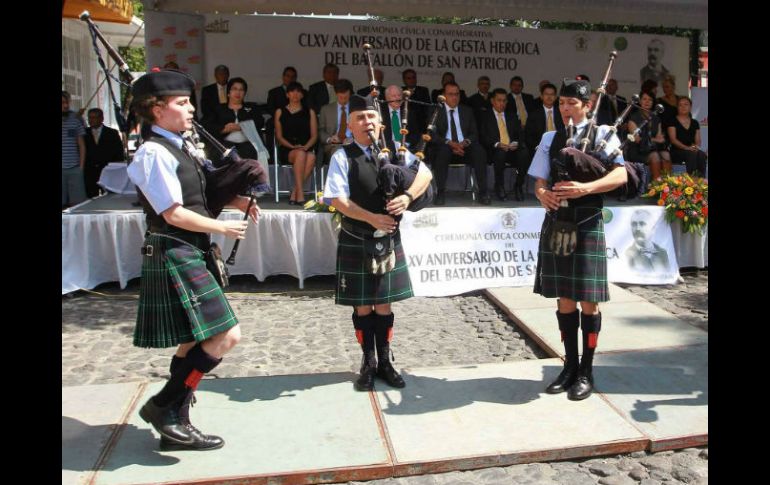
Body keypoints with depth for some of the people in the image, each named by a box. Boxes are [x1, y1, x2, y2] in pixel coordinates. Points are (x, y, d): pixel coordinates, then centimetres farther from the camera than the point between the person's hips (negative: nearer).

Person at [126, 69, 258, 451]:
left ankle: (175, 424, 27)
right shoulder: (154, 153, -15)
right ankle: (164, 407, 2)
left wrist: (234, 200, 6)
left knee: (193, 341, 16)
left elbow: (197, 192, 24)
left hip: (189, 255, 10)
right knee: (225, 336, -13)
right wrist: (224, 228, -9)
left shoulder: (179, 147, 14)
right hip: (173, 256, -10)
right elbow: (174, 214, -19)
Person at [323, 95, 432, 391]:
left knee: (384, 304, 11)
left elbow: (424, 173, 0)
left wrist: (408, 196, -19)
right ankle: (368, 363, 23)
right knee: (363, 306, 8)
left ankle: (384, 362, 24)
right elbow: (338, 199, -14)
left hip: (389, 240, 3)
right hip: (356, 242, -3)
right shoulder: (342, 157, -7)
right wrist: (372, 218, -22)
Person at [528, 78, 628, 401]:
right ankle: (570, 366, 24)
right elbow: (539, 180, 10)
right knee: (564, 298, 10)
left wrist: (585, 188, -25)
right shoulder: (550, 138, 13)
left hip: (587, 226, -4)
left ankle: (586, 372, 15)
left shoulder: (602, 134, 1)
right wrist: (543, 194, -14)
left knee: (588, 300, 1)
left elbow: (621, 175, -10)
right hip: (556, 224, 4)